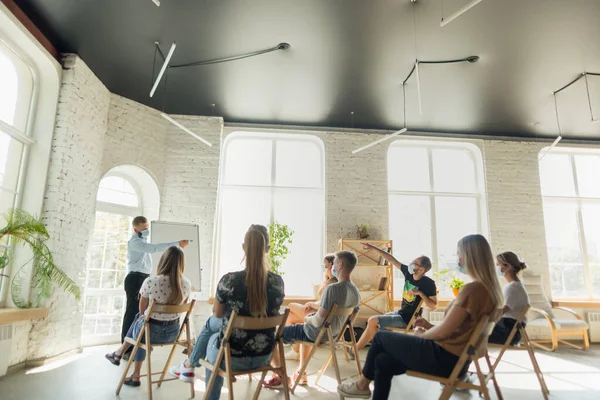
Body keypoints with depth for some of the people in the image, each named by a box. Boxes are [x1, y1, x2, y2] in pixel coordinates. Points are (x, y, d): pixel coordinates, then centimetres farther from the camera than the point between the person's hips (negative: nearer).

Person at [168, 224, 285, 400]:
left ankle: (189, 366, 48)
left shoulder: (229, 280, -20)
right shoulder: (278, 282, -10)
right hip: (263, 356, 3)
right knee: (211, 323, 28)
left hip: (232, 357, -3)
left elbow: (218, 313, -1)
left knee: (212, 322, 30)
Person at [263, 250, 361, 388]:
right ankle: (301, 372, 38)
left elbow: (318, 322, -28)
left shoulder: (333, 288, -29)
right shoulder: (356, 292, -3)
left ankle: (281, 377, 12)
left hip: (317, 334, -8)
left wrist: (308, 319, -7)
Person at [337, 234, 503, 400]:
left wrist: (422, 334, -1)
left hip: (444, 358, -8)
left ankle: (362, 384, 30)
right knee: (383, 361, 10)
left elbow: (443, 332, -21)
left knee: (381, 337, 9)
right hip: (456, 358, 8)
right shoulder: (489, 288, 6)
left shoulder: (471, 289, -24)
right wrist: (431, 326, 9)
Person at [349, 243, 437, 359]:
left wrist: (420, 293, -30)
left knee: (373, 321, -14)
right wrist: (373, 247, -5)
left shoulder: (428, 283, -19)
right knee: (373, 321, 14)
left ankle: (355, 350, 1)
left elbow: (434, 306, -19)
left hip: (408, 319, -8)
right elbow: (391, 259, -3)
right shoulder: (408, 272, -3)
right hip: (400, 313, 8)